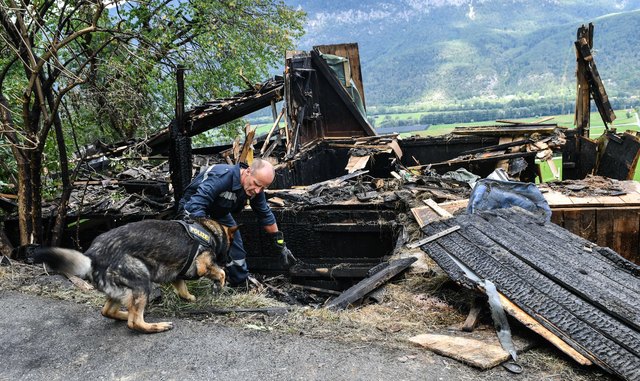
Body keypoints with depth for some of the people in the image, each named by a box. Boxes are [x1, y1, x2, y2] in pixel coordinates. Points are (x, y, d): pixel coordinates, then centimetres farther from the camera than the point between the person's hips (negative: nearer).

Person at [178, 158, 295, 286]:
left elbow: (266, 216, -2)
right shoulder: (222, 176, -39)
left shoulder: (255, 189, -16)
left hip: (219, 213, 6)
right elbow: (196, 205, -45)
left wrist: (281, 245, 1)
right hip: (193, 210, -6)